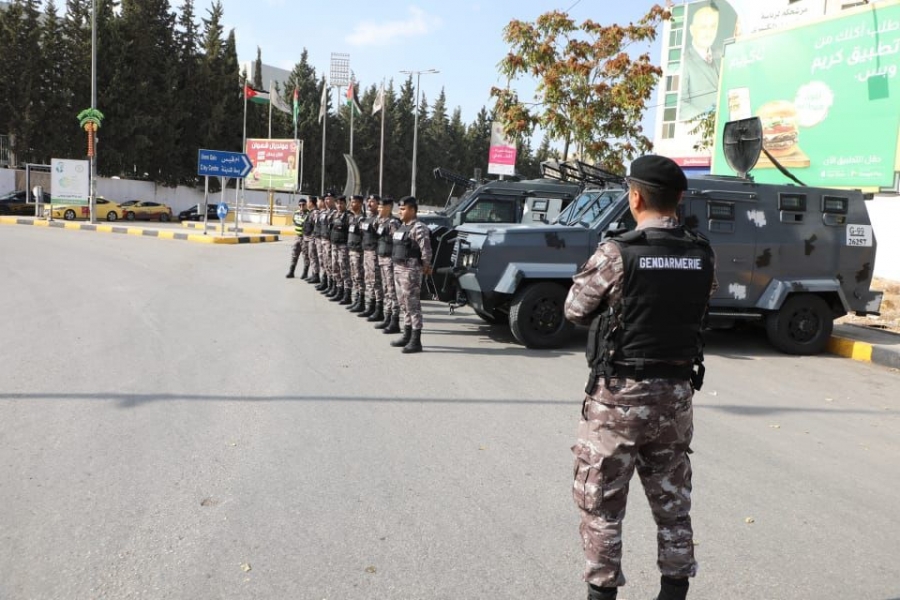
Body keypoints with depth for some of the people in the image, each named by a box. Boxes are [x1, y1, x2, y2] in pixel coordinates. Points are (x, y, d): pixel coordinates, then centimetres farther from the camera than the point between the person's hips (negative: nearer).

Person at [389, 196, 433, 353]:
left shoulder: (418, 228, -14)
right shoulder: (403, 227, 15)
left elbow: (426, 250, -18)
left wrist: (426, 267, -10)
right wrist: (396, 267, 17)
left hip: (410, 270, -10)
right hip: (398, 269, 10)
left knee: (413, 304, -6)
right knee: (404, 304, 16)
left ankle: (416, 341, -3)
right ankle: (407, 336, 27)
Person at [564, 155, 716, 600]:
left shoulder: (617, 253, -15)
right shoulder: (703, 257, 0)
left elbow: (575, 310, -5)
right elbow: (697, 313, 8)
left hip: (620, 395, -5)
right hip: (676, 394, 5)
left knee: (601, 504, 9)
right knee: (672, 503, 18)